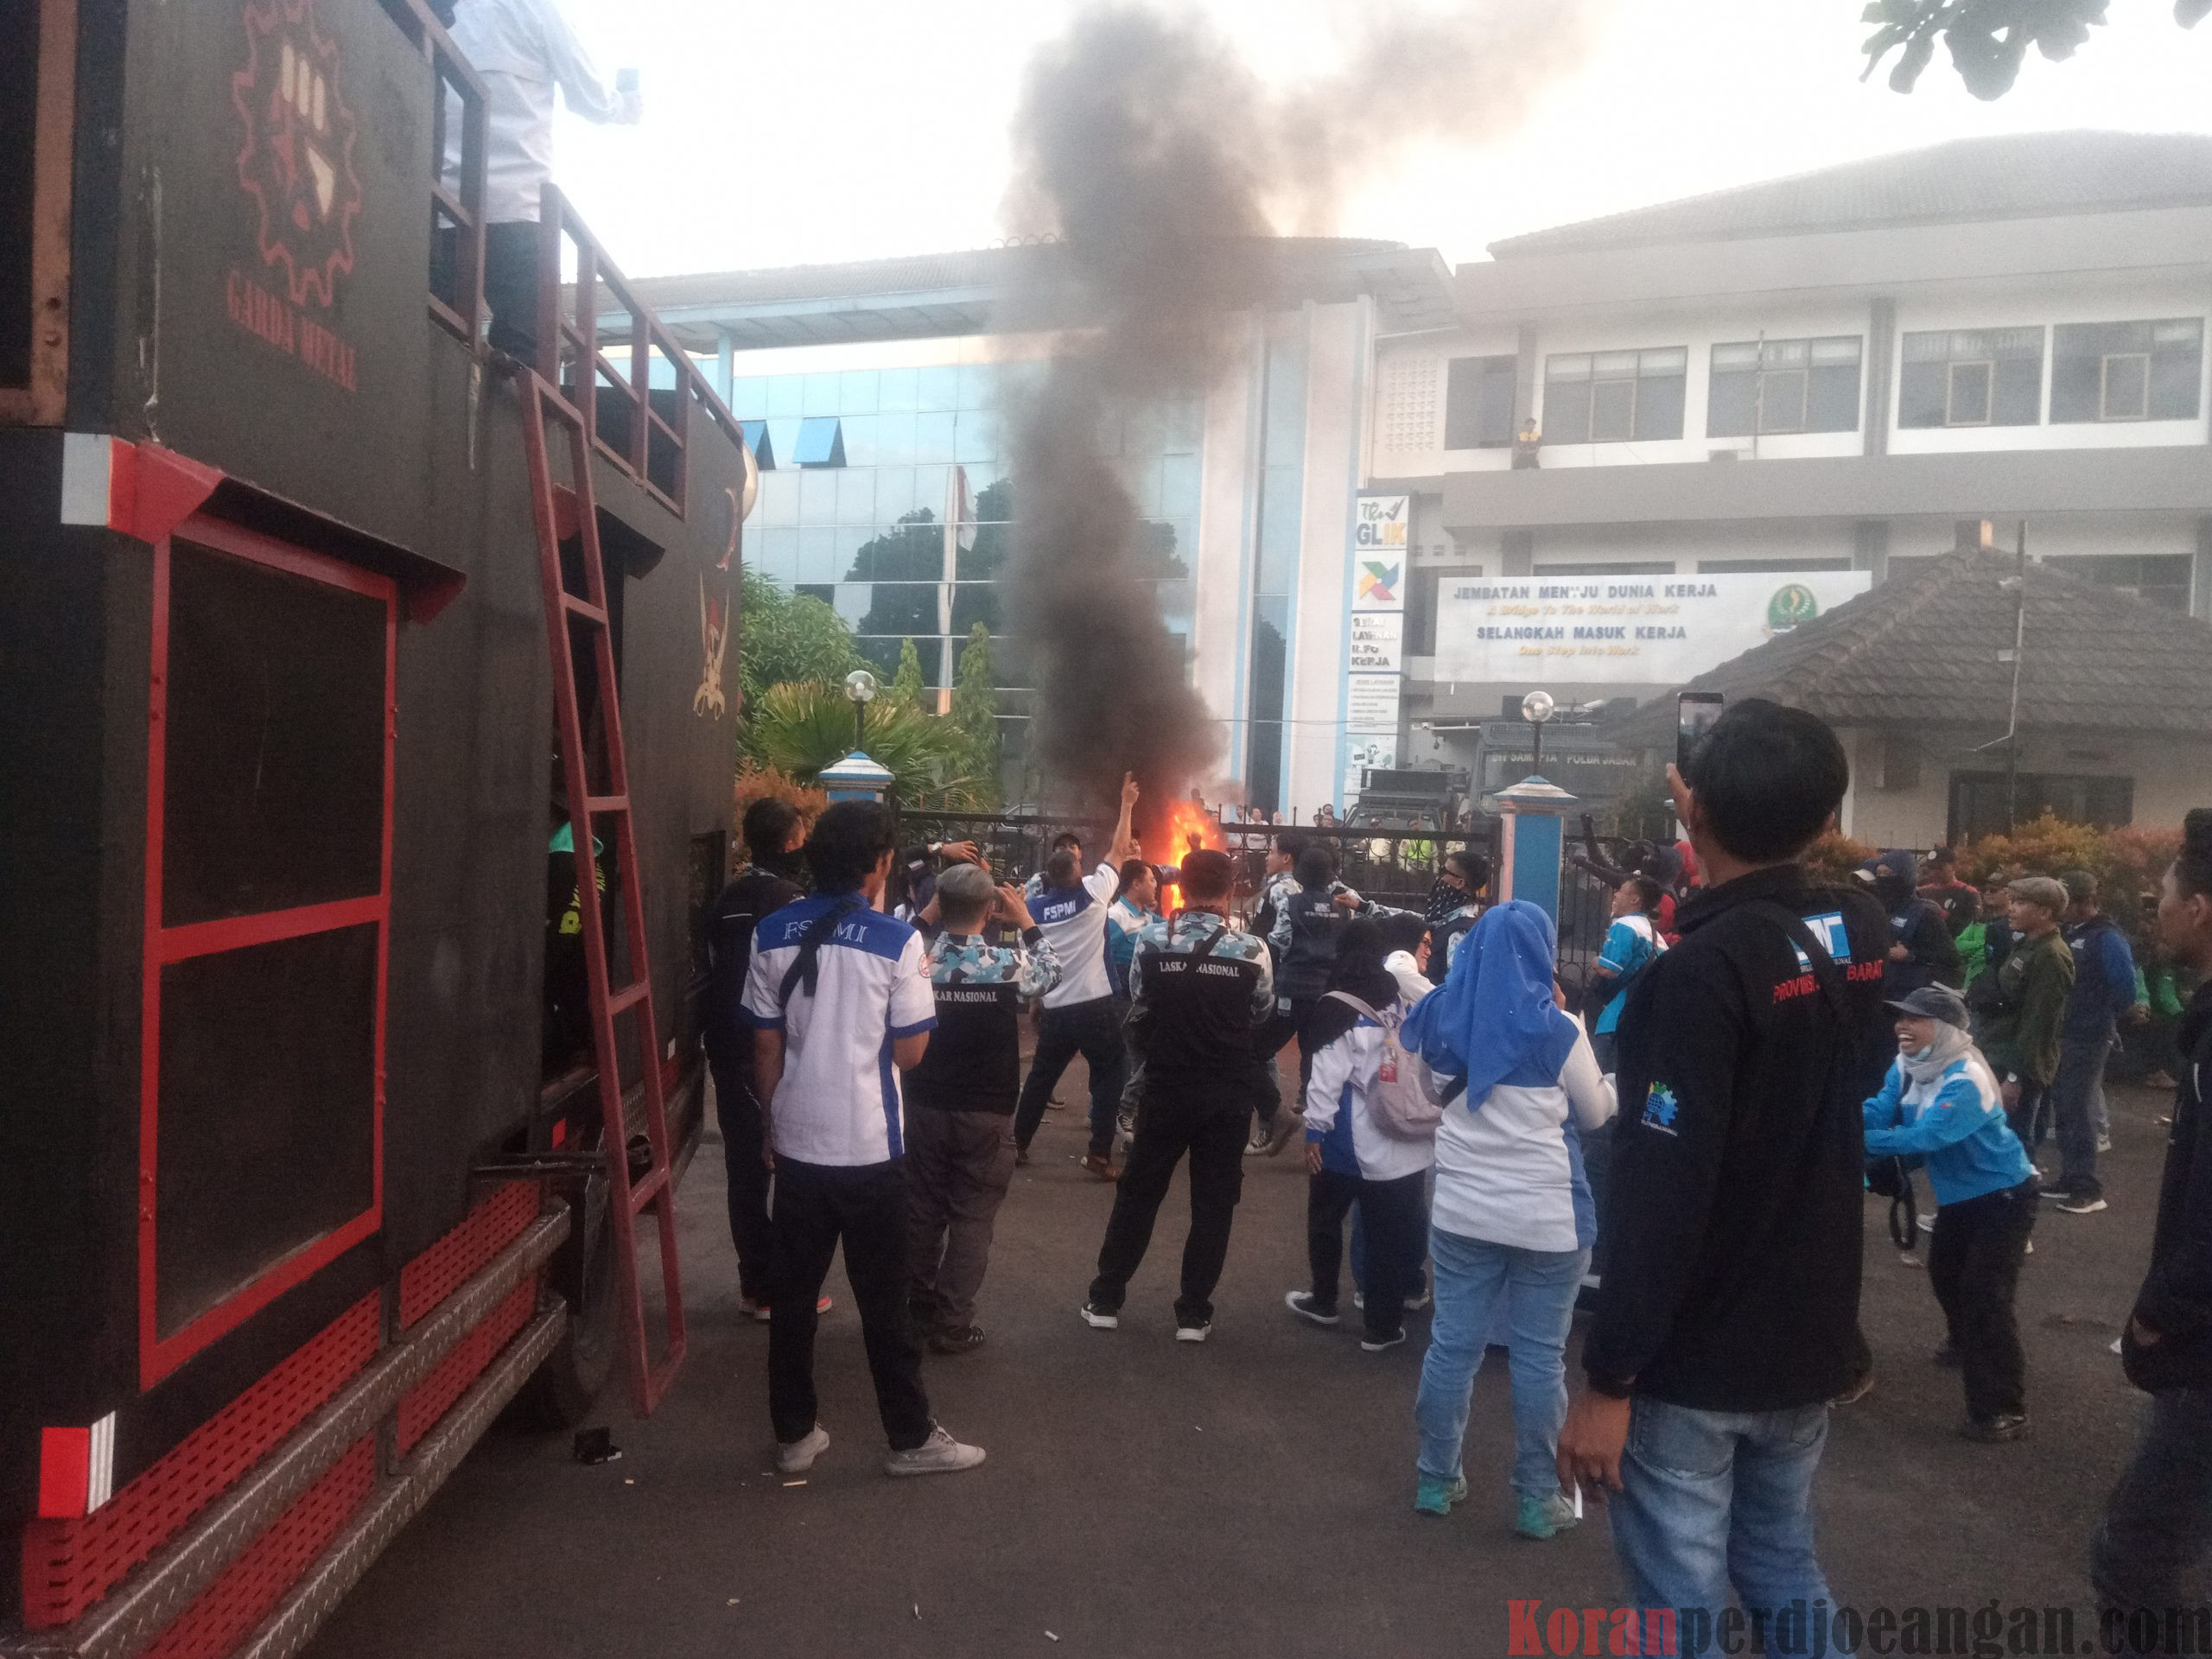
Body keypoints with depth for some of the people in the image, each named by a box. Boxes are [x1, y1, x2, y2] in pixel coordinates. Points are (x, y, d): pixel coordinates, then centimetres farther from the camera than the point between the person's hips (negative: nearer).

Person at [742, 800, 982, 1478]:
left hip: (797, 1141, 4)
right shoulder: (896, 941, -14)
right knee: (883, 1300, 8)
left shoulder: (772, 934, -1)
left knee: (792, 1294, 14)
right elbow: (910, 1051, -6)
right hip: (869, 1146, -4)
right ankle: (911, 1438, 20)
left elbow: (766, 1047, 3)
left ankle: (795, 1435, 24)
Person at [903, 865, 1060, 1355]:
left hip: (925, 1107, 3)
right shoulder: (1008, 964, -15)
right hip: (986, 1113, -3)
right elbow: (1052, 972, 6)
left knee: (923, 1211, 17)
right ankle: (952, 1325, 10)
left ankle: (917, 1309, 31)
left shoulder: (916, 960, -9)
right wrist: (1025, 920, 10)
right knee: (972, 1218, 7)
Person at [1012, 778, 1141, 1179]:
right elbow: (1118, 852, 1)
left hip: (1054, 1009, 5)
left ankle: (1018, 1144, 24)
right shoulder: (1091, 892, -8)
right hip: (1094, 1006, -5)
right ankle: (1100, 1153, 0)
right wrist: (1127, 805, 9)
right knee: (1109, 1077, 5)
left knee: (1040, 1077, 17)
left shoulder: (1036, 907, 2)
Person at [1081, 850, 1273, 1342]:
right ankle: (1193, 1313, 15)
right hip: (1228, 1093, 0)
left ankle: (1105, 1300, 21)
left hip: (1165, 1087, 1)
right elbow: (1262, 1014, 4)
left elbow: (1137, 1008, 2)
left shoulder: (1152, 940, -9)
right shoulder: (1252, 949, -10)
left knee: (1138, 1193, 13)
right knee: (1213, 1202, 10)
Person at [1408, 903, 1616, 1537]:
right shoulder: (1557, 1030, -12)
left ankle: (1436, 1479, 23)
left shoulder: (1446, 1019, 0)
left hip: (1461, 1210, 4)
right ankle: (1536, 1498, 17)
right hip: (1546, 1216, -4)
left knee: (1453, 1343, 11)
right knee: (1540, 1355, 7)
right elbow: (1597, 1114, 2)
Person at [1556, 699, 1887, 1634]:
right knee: (1785, 1572, 22)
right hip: (1806, 1340, 7)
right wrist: (1725, 866, 23)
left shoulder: (1702, 969, -23)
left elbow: (1662, 1192, -26)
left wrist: (1608, 1377, -22)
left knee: (1680, 1606, 5)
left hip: (1693, 1357, -7)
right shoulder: (1863, 935, -1)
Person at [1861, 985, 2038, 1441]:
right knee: (1944, 1274, 25)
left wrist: (1857, 1140, -46)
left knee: (1985, 1295, -13)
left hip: (2004, 1195, -9)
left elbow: (1926, 1137, -41)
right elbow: (1879, 1111, -15)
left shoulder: (1966, 1081, -32)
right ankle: (1965, 1345, 53)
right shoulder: (1906, 1065, -8)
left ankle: (2004, 1411, -6)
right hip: (1958, 1193, 9)